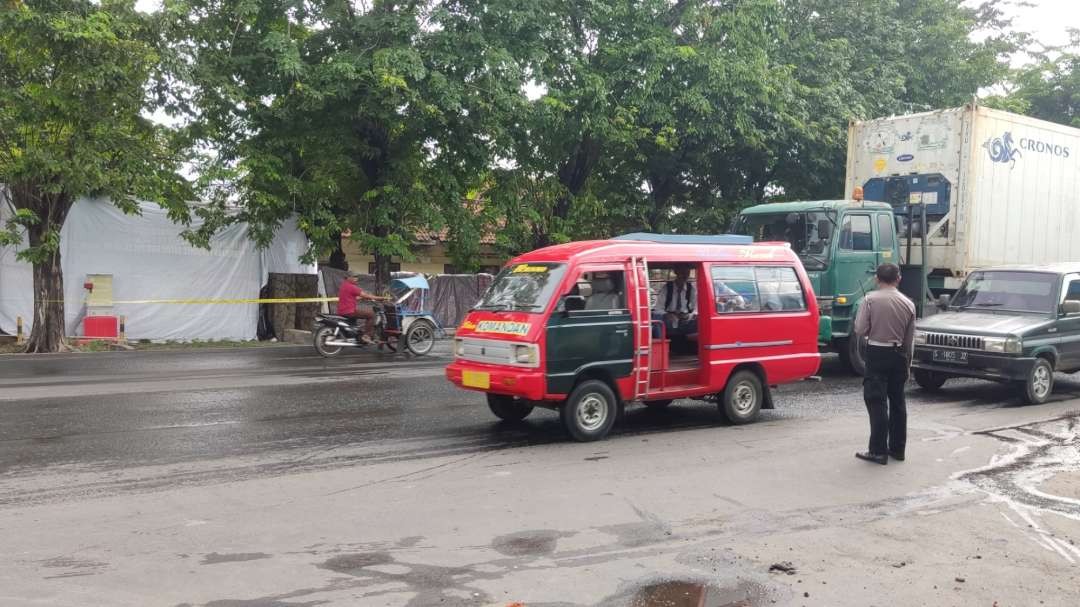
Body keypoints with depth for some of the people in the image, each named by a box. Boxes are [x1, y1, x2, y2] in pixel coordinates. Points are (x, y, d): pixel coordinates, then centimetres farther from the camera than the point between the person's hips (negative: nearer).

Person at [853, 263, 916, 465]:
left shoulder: (870, 299, -10)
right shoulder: (908, 304, 2)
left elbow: (859, 330, -12)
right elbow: (910, 339, 7)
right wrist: (907, 363, 17)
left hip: (877, 353, -4)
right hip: (899, 355, 4)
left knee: (877, 402, -2)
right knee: (897, 401, 14)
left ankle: (879, 450, -5)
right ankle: (897, 448, 21)